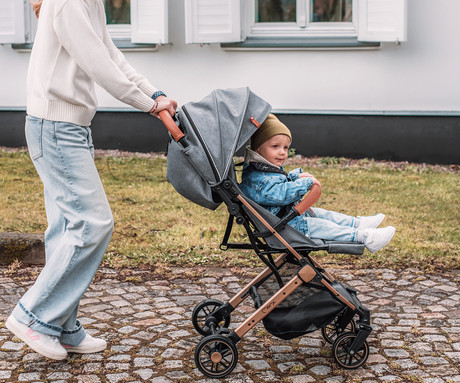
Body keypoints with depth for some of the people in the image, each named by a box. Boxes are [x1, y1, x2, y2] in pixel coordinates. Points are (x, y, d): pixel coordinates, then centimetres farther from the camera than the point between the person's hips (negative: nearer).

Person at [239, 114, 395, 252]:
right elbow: (282, 193, -37)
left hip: (291, 213, 12)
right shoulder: (257, 178, -28)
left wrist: (296, 176, 9)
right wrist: (306, 183, -26)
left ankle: (357, 223, 23)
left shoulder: (269, 169, 10)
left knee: (321, 213, 14)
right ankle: (364, 237, -12)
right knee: (322, 225, -14)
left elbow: (282, 181, 30)